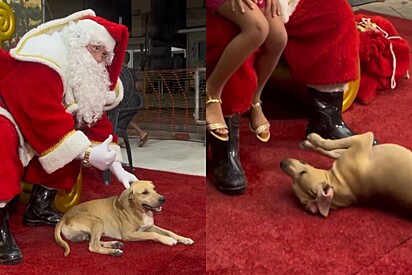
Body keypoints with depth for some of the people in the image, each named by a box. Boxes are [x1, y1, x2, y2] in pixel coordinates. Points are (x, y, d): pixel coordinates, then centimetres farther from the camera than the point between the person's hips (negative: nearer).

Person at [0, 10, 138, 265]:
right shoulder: (45, 55, -28)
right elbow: (46, 116, -35)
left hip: (31, 125, 10)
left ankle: (39, 208, 4)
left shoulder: (86, 71, 1)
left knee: (73, 145, -2)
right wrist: (87, 153, -33)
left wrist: (116, 166, -10)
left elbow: (95, 118, -1)